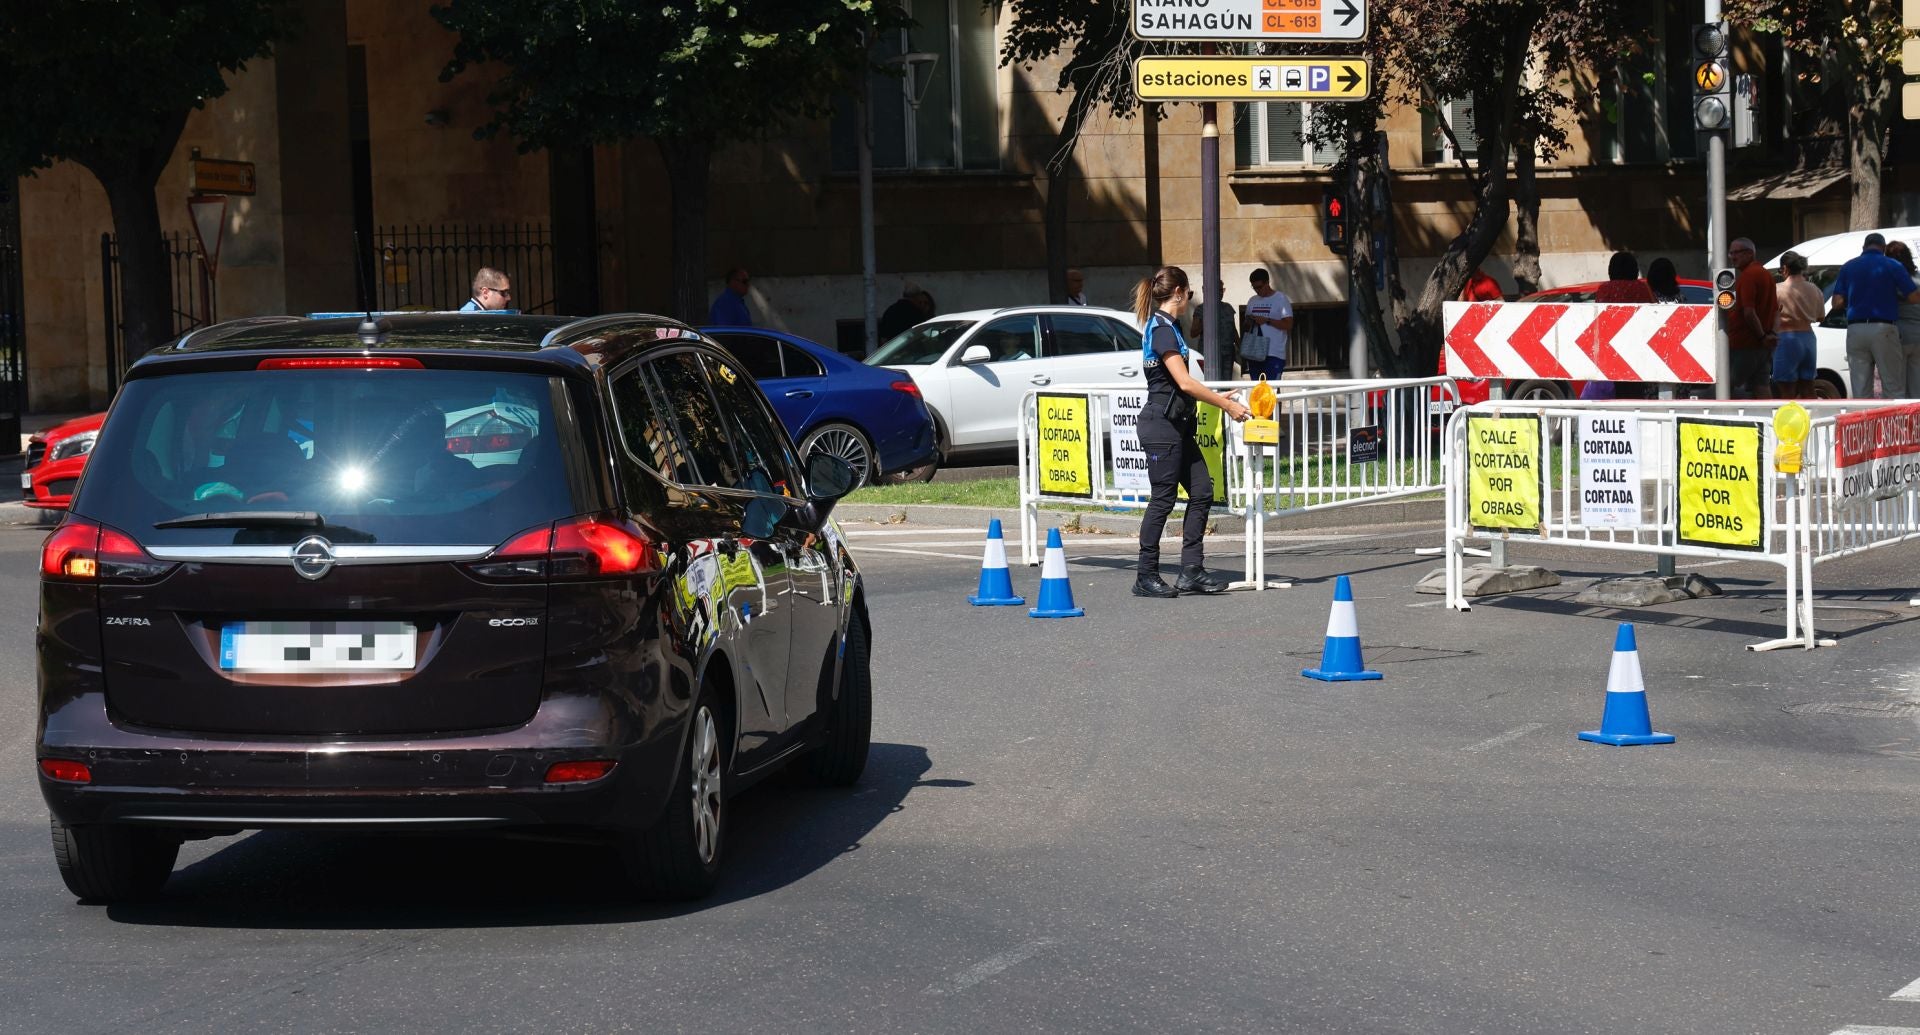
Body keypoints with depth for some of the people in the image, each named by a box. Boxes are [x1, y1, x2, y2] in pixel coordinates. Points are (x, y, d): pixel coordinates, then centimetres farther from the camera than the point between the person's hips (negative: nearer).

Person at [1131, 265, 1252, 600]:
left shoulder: (1166, 327, 16)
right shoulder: (1162, 329, -15)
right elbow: (1184, 382, -20)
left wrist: (1218, 397, 18)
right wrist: (1226, 405, -14)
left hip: (1176, 426, 10)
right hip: (1161, 425, -10)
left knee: (1202, 491, 6)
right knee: (1164, 498, -6)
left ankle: (1191, 571, 8)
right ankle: (1146, 577, 1)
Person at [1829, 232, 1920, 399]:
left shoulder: (1848, 267, 9)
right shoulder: (1891, 266, 0)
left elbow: (1837, 303, 2)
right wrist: (1896, 296, 15)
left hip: (1855, 330, 3)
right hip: (1883, 329, -3)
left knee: (1861, 391, 5)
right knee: (1895, 388, 0)